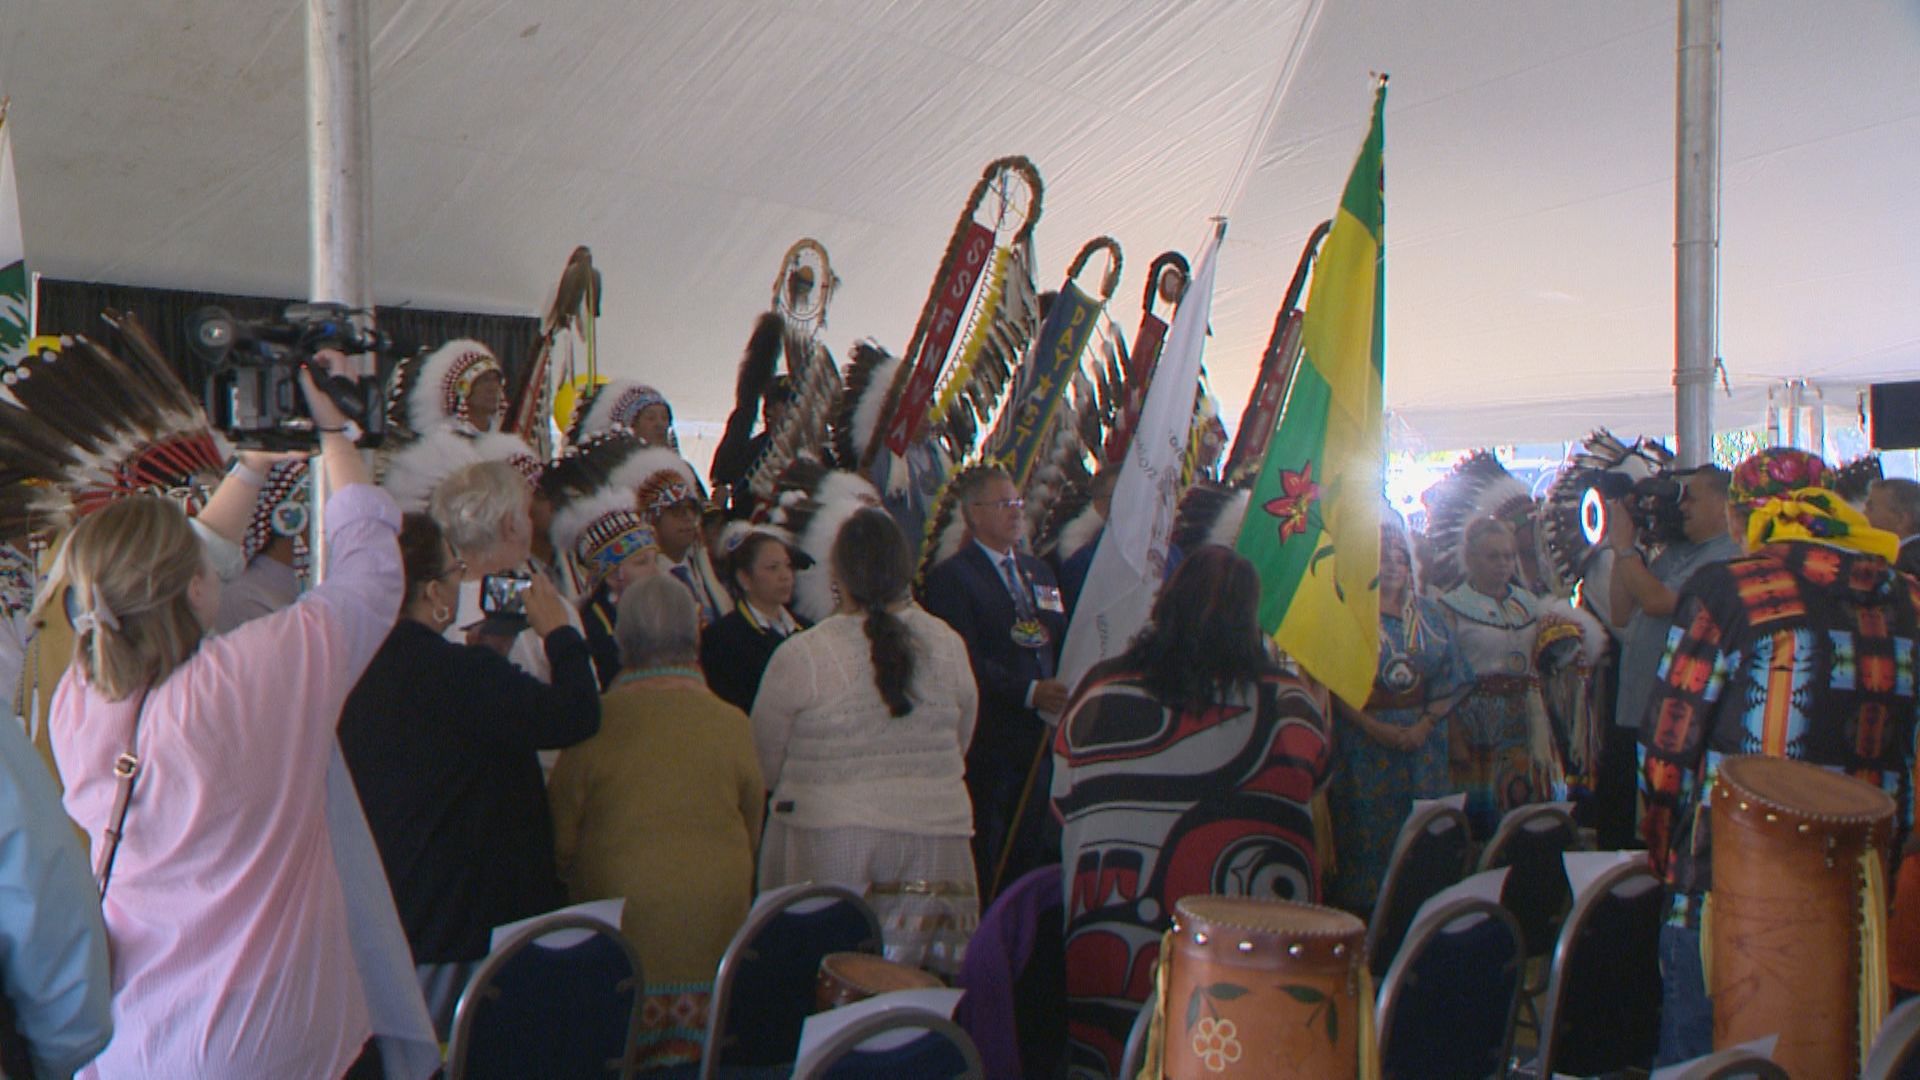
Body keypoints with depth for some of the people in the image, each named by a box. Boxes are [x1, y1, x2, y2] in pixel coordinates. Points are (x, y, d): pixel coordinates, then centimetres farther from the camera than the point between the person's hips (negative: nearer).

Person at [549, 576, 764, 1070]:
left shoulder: (596, 720, -10)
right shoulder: (732, 723, -5)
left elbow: (563, 835, -1)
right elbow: (751, 831, 7)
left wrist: (584, 893, 19)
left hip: (623, 921, -1)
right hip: (715, 921, 1)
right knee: (704, 1057, 10)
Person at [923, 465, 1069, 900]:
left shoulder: (1039, 571, 18)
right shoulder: (950, 577, -6)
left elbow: (1060, 644, 16)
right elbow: (967, 662, -15)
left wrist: (1064, 692, -4)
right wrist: (1029, 692, -22)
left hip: (1041, 738, 7)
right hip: (987, 745, -6)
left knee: (1034, 857, 12)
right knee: (983, 868, 0)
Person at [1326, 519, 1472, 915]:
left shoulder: (1428, 614, 12)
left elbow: (1452, 680, 7)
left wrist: (1425, 724, -8)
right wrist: (1374, 727, -16)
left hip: (1423, 745, 4)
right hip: (1363, 744, -4)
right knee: (1368, 834, -2)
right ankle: (1367, 923, 8)